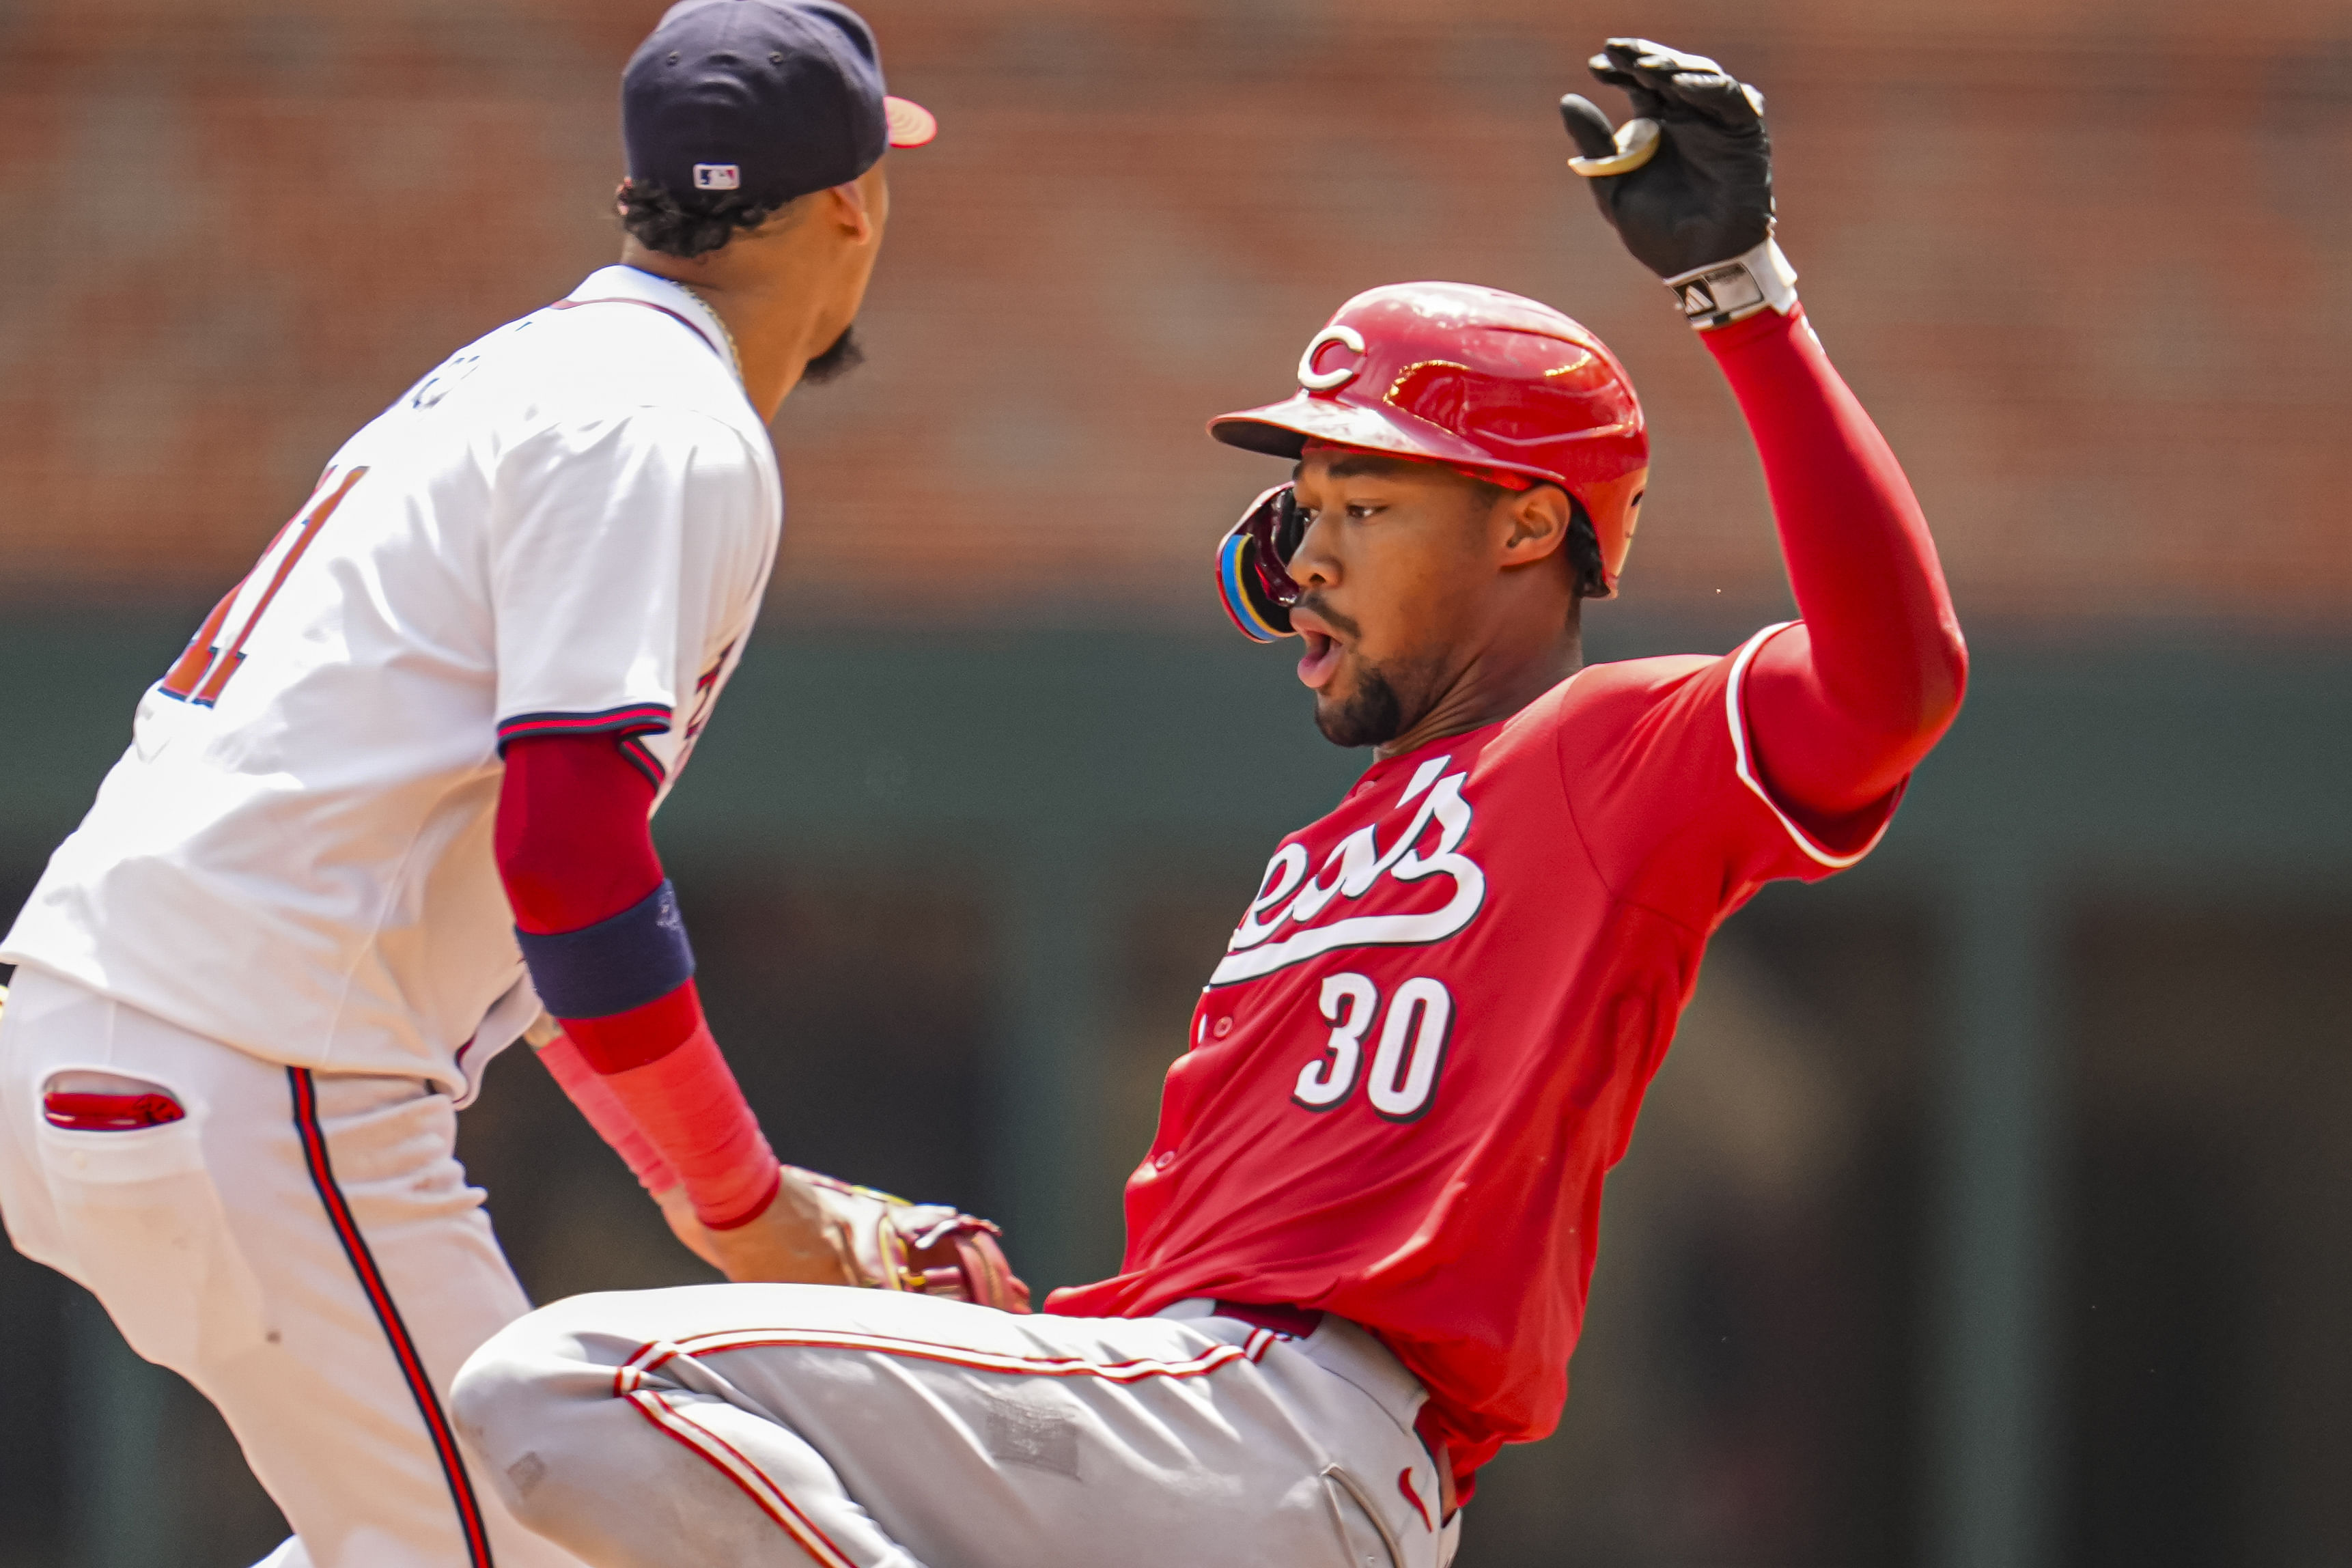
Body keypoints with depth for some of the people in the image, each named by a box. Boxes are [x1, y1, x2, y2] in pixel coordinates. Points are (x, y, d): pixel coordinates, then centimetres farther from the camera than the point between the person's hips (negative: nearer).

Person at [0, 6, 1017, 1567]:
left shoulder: (521, 374, 22)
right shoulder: (670, 429, -9)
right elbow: (569, 856, -20)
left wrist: (723, 1183, 20)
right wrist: (738, 1201, -11)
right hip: (257, 1082, -10)